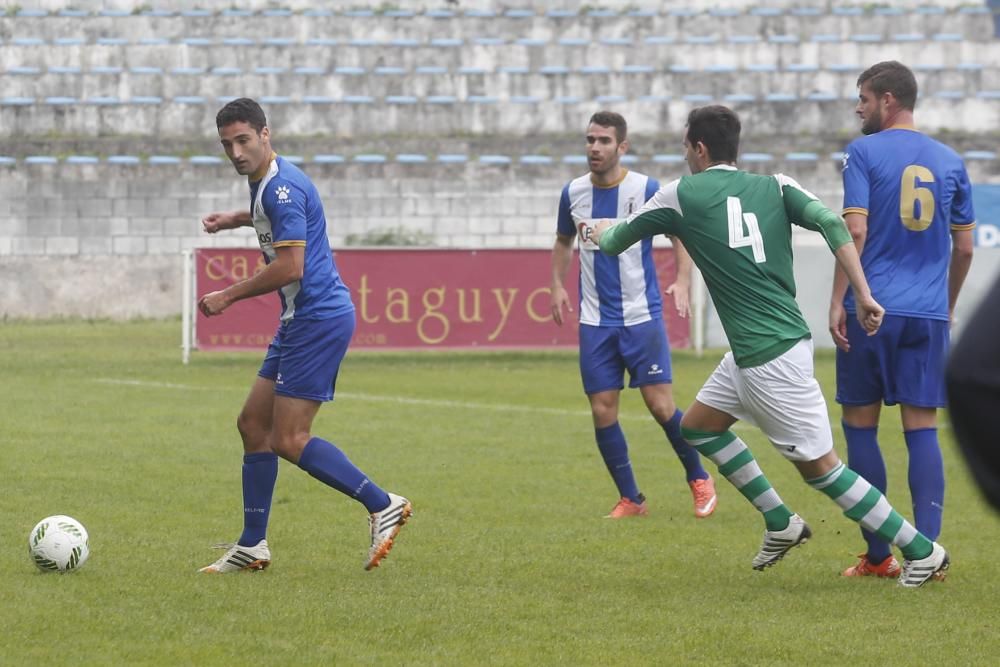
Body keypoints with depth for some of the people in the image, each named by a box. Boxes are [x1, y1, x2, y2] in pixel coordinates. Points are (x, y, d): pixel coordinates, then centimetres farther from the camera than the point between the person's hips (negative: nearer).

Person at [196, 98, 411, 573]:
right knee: (253, 423, 10)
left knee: (288, 440, -11)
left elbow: (290, 267, -24)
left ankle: (382, 505, -7)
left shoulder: (281, 187, -18)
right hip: (302, 320, 11)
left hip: (319, 317, -11)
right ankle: (252, 546, 13)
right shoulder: (265, 182, 14)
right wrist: (234, 219, 29)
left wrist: (228, 296, -15)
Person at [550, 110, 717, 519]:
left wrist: (682, 281, -16)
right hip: (595, 320, 3)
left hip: (642, 316, -3)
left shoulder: (646, 190, -8)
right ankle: (630, 499, 12)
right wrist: (557, 285, 6)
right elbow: (563, 242, 20)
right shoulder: (573, 193, 3)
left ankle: (698, 479, 15)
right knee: (602, 410, -1)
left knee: (660, 405, -7)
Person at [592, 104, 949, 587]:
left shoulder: (681, 195, -4)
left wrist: (600, 229, 32)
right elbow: (831, 223, -7)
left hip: (771, 357, -8)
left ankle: (921, 551, 0)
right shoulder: (774, 187, 8)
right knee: (698, 426, 22)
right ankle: (780, 523, 24)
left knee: (819, 466, -2)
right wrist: (863, 295, -8)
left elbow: (613, 243, 9)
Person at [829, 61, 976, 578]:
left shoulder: (864, 152, -2)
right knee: (922, 429, 2)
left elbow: (855, 230, -11)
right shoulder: (949, 162, 11)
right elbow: (964, 248, 14)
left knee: (860, 426, 5)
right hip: (928, 314, 4)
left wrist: (838, 301, -8)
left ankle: (878, 556, 4)